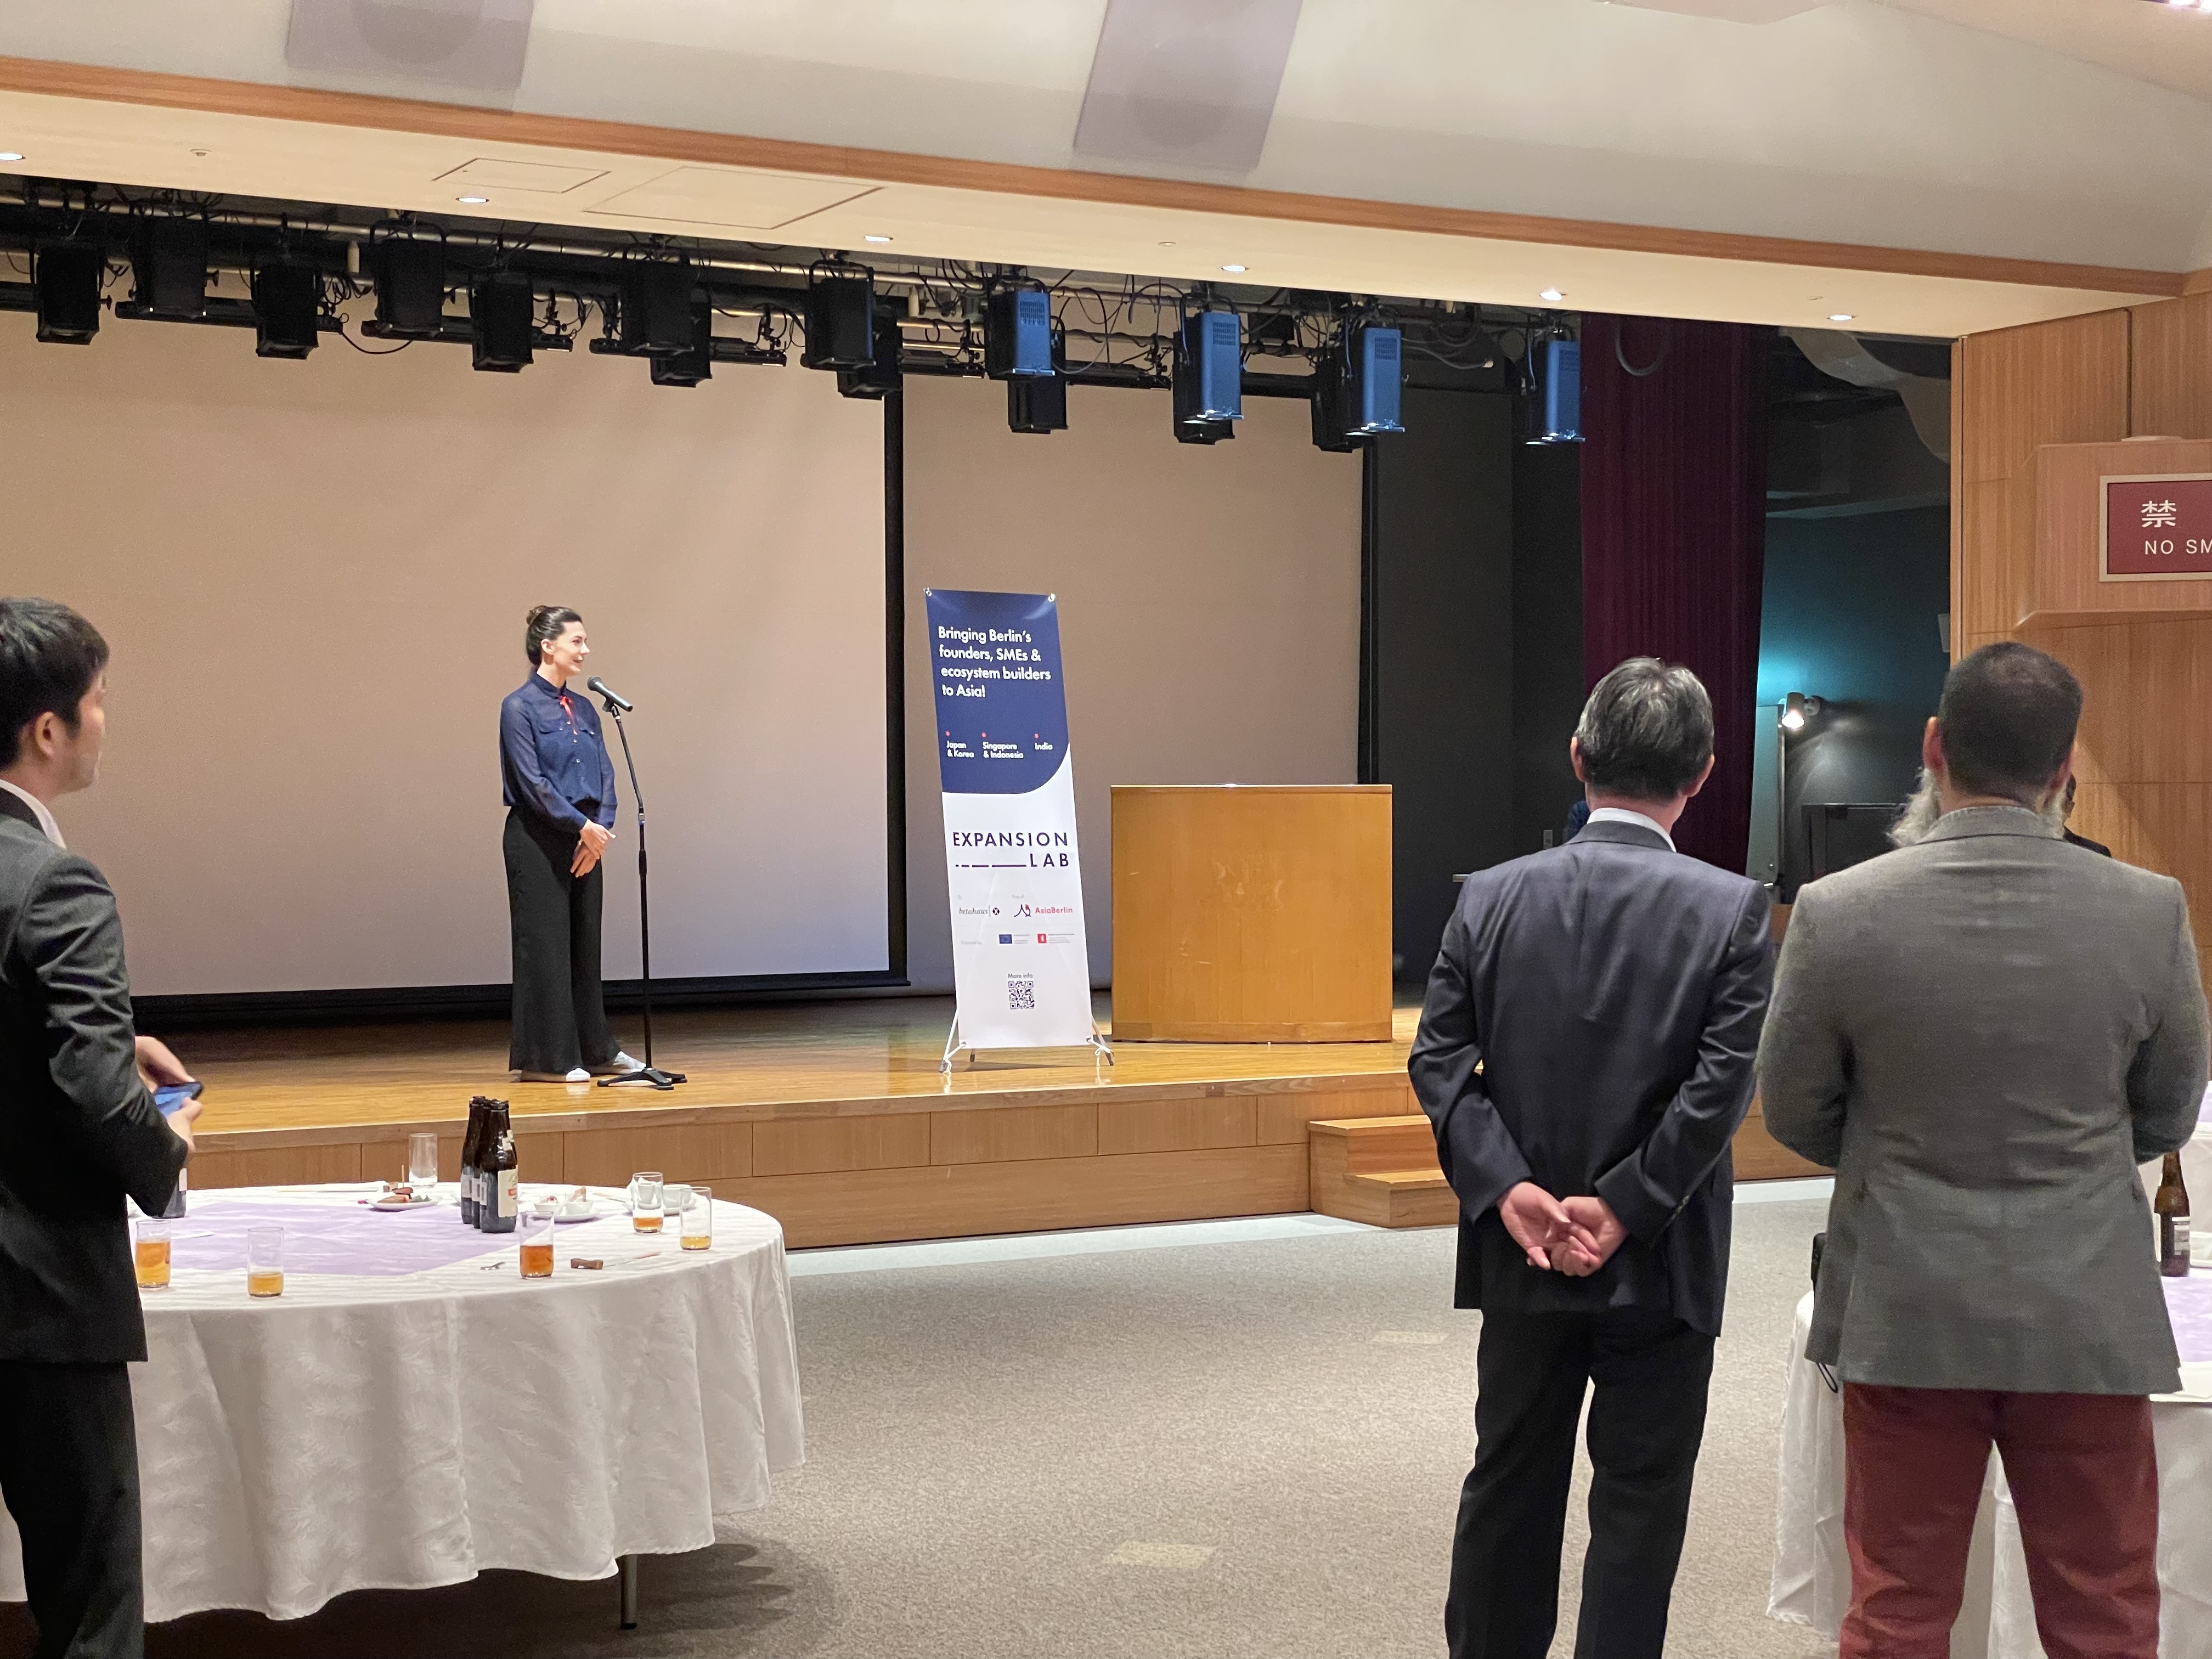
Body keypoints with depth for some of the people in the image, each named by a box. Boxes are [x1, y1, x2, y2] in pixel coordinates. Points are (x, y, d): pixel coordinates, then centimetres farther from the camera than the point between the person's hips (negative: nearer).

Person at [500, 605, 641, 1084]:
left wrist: (601, 829, -6)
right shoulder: (520, 707, -9)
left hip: (585, 843, 7)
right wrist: (583, 826, -16)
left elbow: (604, 776, 9)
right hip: (538, 841, -7)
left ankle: (593, 1050, 22)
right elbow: (532, 782, -15)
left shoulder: (584, 709, 12)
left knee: (586, 945, 12)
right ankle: (545, 1058, 4)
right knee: (544, 946, -2)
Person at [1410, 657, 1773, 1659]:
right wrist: (1624, 1209, -13)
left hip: (1521, 1261, 3)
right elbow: (1720, 1085, -16)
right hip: (1661, 1270, -3)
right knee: (1638, 1500, 8)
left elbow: (1438, 1060, -6)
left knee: (1509, 1489, 16)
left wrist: (1510, 1187, -9)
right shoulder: (1732, 909, -10)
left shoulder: (1491, 898, -2)